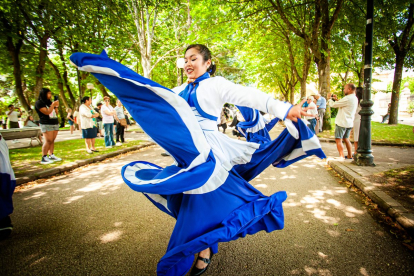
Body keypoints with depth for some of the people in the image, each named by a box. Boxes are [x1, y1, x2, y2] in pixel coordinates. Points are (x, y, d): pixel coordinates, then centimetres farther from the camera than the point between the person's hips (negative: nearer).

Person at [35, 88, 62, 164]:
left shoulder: (49, 102, 19)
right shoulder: (39, 103, -3)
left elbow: (56, 113, 21)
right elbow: (47, 112, -14)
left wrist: (56, 106, 7)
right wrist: (53, 105, -10)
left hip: (55, 123, 7)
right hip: (46, 124, -7)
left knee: (52, 141, 3)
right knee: (48, 141, -12)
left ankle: (51, 155, 7)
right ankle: (44, 158, -8)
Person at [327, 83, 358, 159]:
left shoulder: (348, 98, -19)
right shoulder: (354, 98, 12)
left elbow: (333, 105, -15)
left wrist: (329, 99, 3)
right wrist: (337, 99, 13)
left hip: (342, 122, -10)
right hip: (349, 123, 10)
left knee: (338, 140, -6)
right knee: (346, 139, 20)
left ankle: (342, 157, -9)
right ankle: (350, 156, 26)